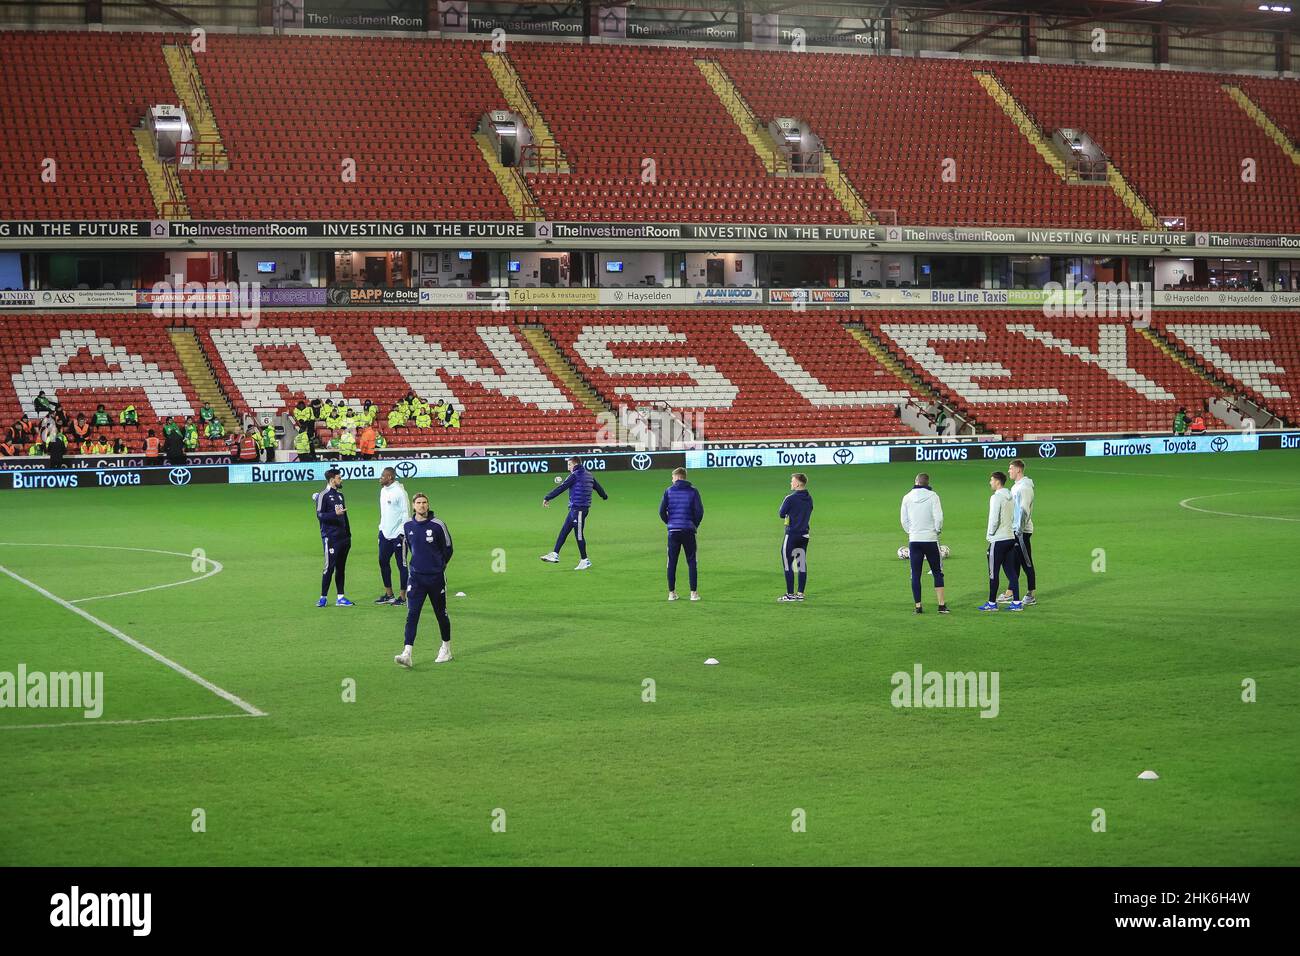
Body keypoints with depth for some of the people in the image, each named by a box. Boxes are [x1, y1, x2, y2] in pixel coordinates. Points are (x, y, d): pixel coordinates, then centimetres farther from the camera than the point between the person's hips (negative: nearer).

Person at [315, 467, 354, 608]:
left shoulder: (340, 495, 17)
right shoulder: (323, 495, -6)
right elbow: (320, 515, -13)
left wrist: (348, 535, 17)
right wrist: (335, 514, -28)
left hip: (343, 537, 8)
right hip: (330, 537, -7)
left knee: (341, 568, 8)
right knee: (329, 567, -7)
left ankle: (340, 597, 12)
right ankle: (323, 597, 0)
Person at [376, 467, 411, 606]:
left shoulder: (399, 492, -14)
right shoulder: (383, 491, 11)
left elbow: (406, 513, -14)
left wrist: (402, 533, -16)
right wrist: (381, 528, 18)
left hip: (398, 535, -9)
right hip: (385, 534, 9)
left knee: (401, 565, -1)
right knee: (383, 562, 11)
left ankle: (403, 597, 4)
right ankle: (388, 594, 21)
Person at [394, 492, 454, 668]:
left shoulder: (438, 525, -7)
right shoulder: (407, 526, 3)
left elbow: (448, 549, 4)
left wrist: (439, 567, 9)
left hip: (436, 577, -2)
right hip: (416, 577, 2)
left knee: (441, 613, 10)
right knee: (412, 614, -10)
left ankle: (446, 649, 28)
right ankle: (407, 654, -17)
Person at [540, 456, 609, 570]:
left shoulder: (575, 475, -12)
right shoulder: (589, 475, 14)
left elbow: (561, 488, -14)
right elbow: (597, 486, 28)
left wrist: (547, 498, -11)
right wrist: (604, 496, 48)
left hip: (578, 508, -10)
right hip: (574, 509, 10)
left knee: (579, 535, -3)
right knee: (563, 531, 11)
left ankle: (585, 560, 2)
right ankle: (555, 555, 11)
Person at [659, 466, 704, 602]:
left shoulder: (668, 491, 1)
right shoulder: (692, 491, 0)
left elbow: (662, 511, -2)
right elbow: (699, 511, -5)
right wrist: (695, 525, 10)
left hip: (673, 530, 1)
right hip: (688, 531, -1)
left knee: (672, 562, 8)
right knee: (691, 562, 5)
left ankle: (672, 593, 7)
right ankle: (694, 593, 0)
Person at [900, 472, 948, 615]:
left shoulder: (907, 498, 1)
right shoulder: (932, 496, -7)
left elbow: (903, 520, 5)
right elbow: (938, 517, -10)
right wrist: (937, 530, 7)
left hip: (914, 540, 2)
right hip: (930, 539, -2)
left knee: (915, 575, 7)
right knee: (937, 573, 7)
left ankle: (917, 605, 6)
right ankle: (942, 604, 2)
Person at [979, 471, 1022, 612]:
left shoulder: (996, 497, -14)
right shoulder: (1011, 497, 11)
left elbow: (994, 519, -19)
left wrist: (989, 534, -5)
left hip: (998, 540, -8)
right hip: (1011, 537, 8)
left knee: (993, 572, 0)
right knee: (1011, 571, 9)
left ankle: (992, 603, 5)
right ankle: (1016, 602, 6)